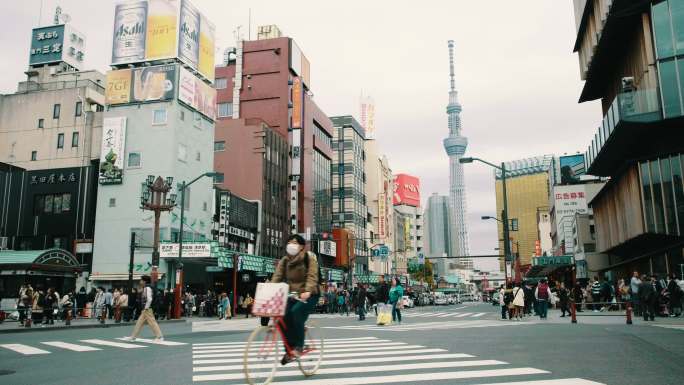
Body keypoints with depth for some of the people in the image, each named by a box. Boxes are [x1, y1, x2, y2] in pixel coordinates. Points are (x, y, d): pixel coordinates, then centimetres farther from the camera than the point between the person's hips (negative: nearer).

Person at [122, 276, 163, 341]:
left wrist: (146, 308, -17)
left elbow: (149, 299, -24)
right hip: (145, 310, 10)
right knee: (140, 322, 15)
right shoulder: (145, 288, 14)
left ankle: (159, 337, -3)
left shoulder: (147, 288, -16)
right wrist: (144, 308, 18)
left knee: (152, 322, -7)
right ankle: (133, 337, 24)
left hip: (148, 310, -10)